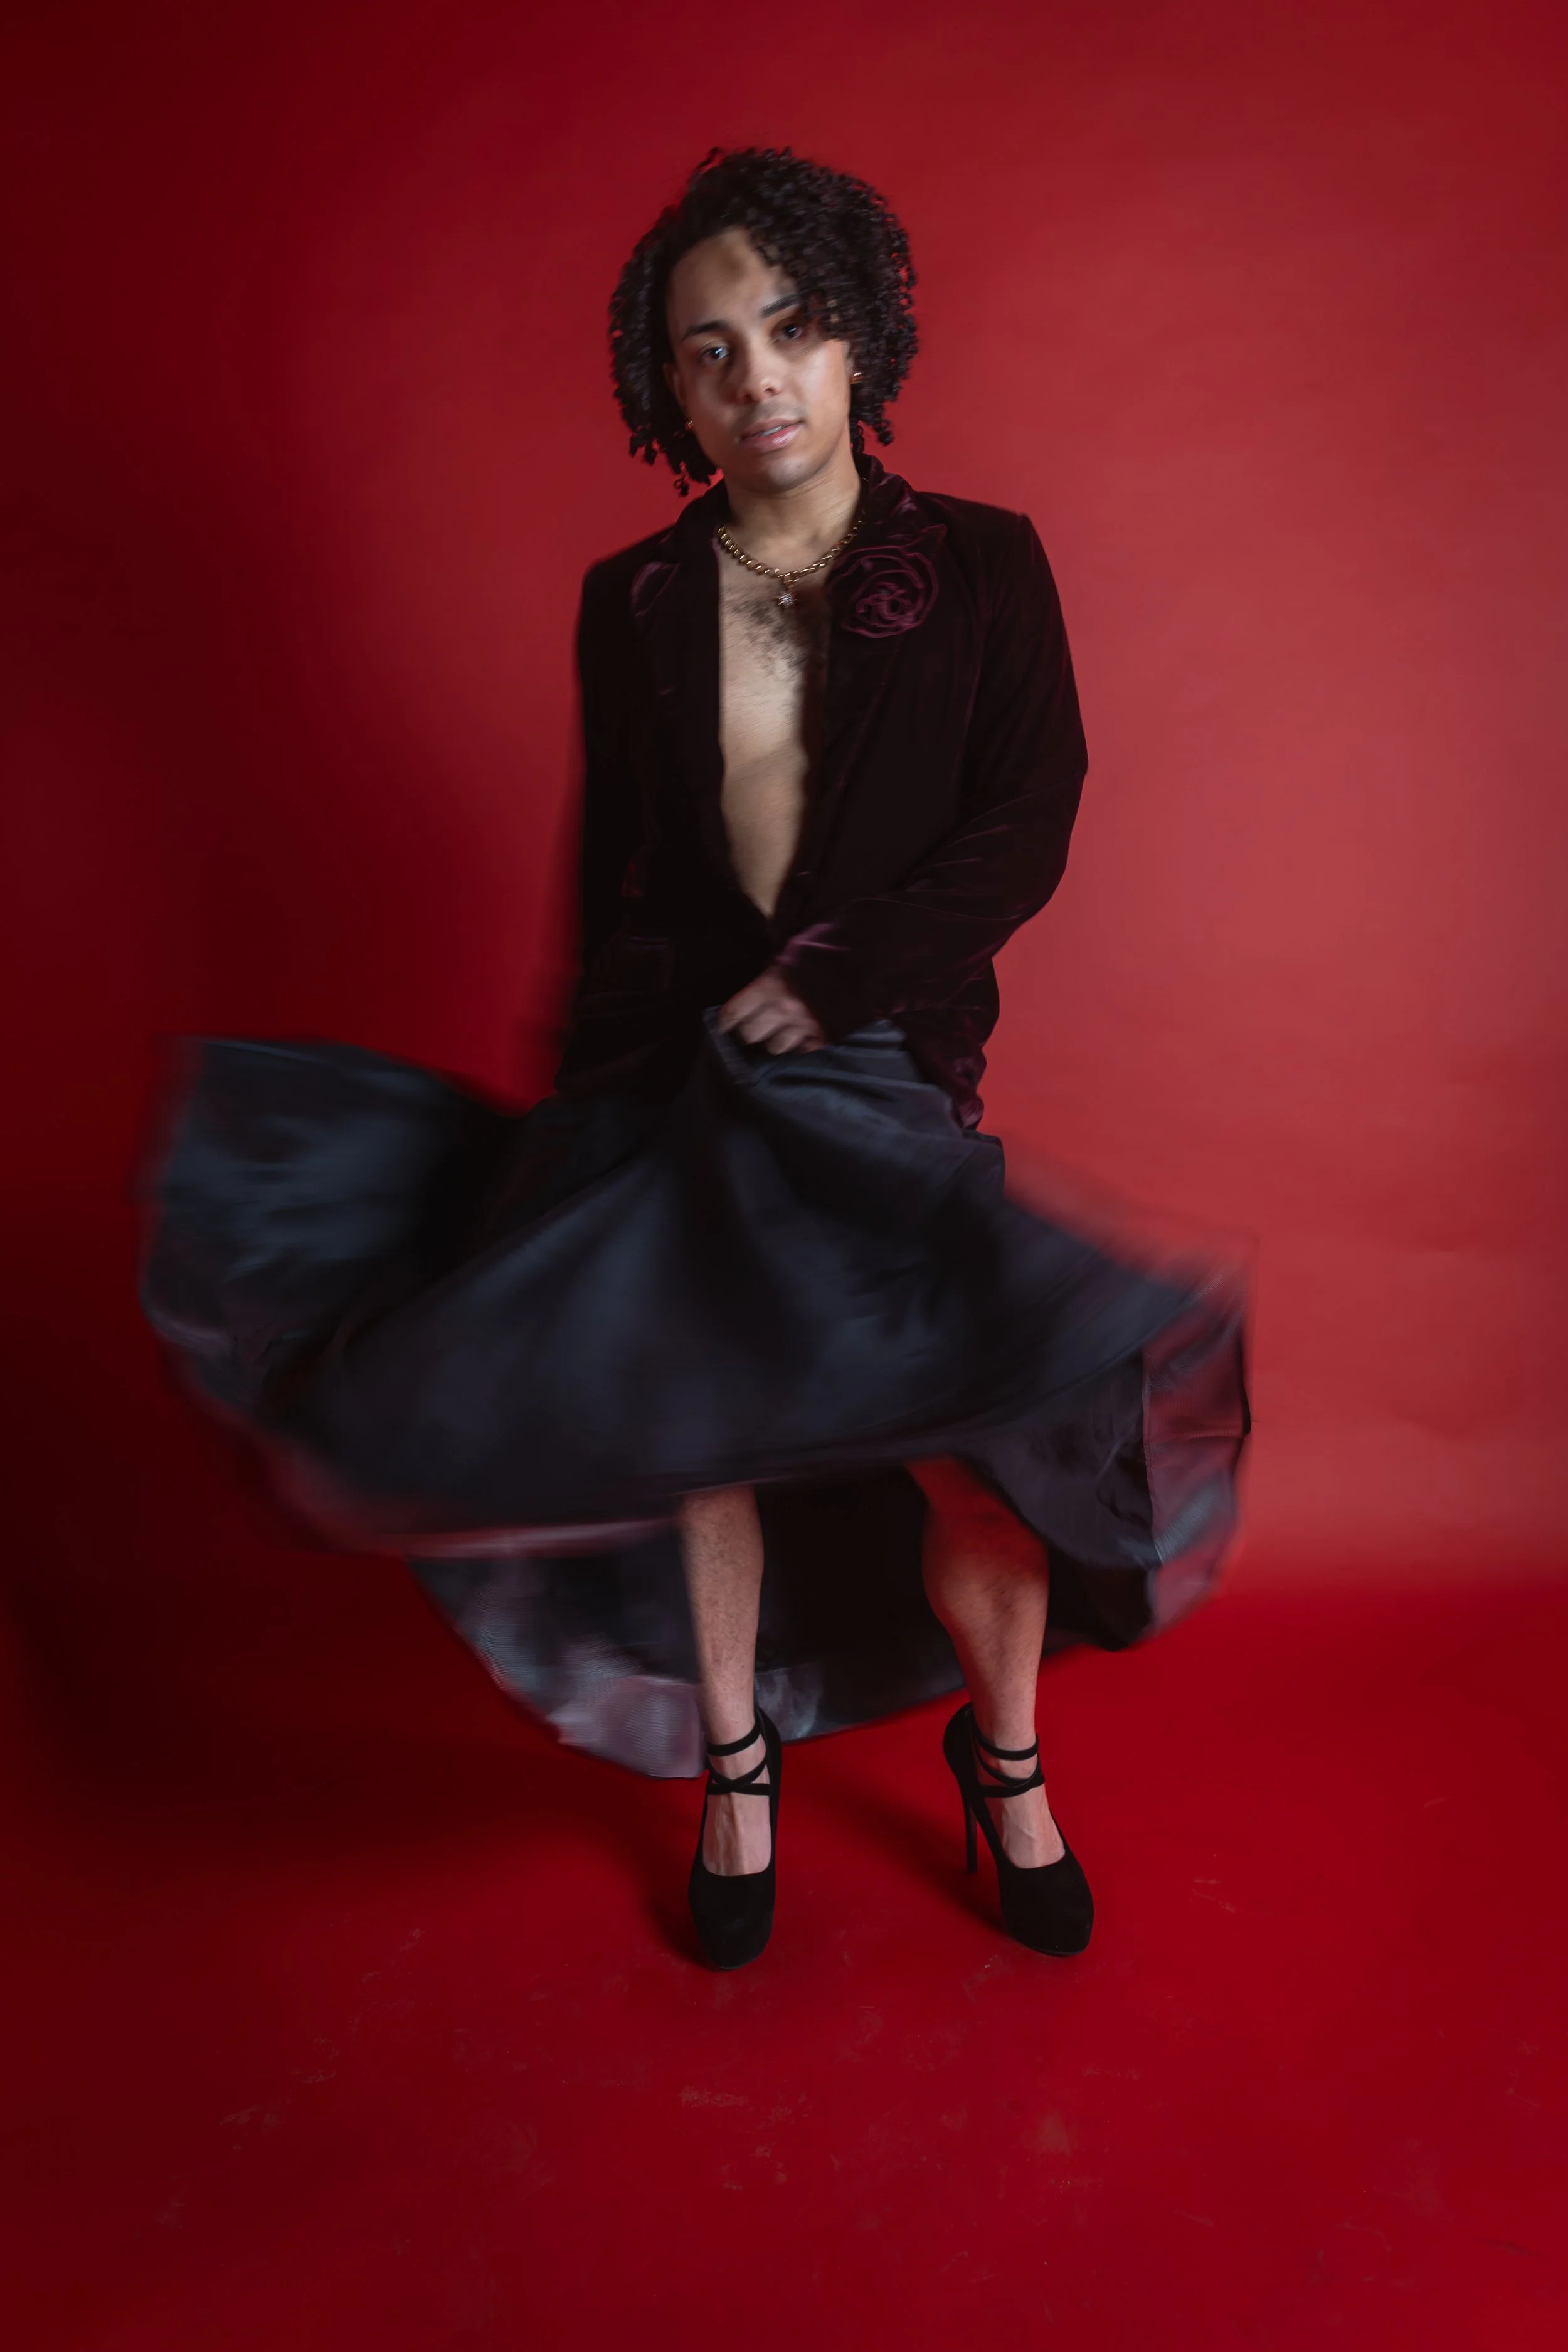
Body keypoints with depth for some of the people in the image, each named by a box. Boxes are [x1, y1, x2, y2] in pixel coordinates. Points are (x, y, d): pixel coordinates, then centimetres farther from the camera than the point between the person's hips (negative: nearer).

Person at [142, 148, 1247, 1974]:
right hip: (677, 1075, 2)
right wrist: (601, 1099, 8)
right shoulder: (632, 605, 5)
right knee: (702, 1424, 9)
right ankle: (737, 1758, 34)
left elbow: (1025, 832, -6)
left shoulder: (980, 569, 1)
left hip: (889, 1074, -1)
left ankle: (1004, 1759, 24)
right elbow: (610, 880, 9)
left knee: (979, 1457, -7)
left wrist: (829, 978, -14)